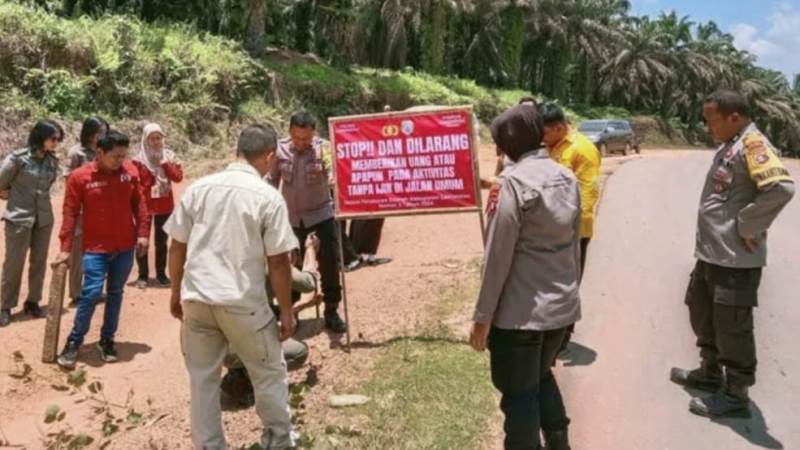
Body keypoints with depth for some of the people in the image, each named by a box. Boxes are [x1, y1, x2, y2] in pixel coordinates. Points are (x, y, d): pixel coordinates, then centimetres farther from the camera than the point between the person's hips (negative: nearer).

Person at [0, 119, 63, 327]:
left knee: (39, 262, 11)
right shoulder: (18, 158, -14)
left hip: (44, 218, 5)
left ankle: (33, 301, 26)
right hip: (19, 218, -5)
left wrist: (39, 197, 8)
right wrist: (17, 195, 10)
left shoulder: (53, 161, 2)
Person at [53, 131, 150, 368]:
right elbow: (70, 213, -7)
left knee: (115, 293, 11)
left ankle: (107, 339, 24)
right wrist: (65, 248, -8)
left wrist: (143, 233, 1)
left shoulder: (130, 170, -1)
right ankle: (74, 341, 9)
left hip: (125, 246, 3)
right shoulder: (79, 177, -9)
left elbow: (139, 203, 6)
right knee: (91, 292, -8)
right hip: (96, 247, -3)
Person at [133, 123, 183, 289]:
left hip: (165, 206, 2)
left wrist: (165, 163, -16)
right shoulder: (139, 160, -6)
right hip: (144, 205, -2)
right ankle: (143, 275, 13)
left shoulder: (169, 155, 3)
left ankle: (161, 273, 20)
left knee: (161, 241, 10)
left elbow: (178, 177, -6)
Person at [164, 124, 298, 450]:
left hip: (197, 298, 4)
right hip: (242, 302, -4)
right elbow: (278, 262, -8)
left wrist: (176, 292, 19)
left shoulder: (199, 188, 5)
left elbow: (177, 247, 8)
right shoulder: (269, 197, -7)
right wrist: (287, 311, 1)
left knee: (202, 378, 16)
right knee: (269, 373, 15)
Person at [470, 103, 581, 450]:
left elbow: (498, 255, -18)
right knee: (542, 377, 27)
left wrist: (483, 315, -11)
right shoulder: (567, 178, 5)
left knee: (519, 395, 9)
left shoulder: (515, 181, -17)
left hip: (521, 311, -8)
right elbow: (574, 245, 11)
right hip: (562, 305, 8)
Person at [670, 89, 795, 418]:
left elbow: (782, 187, -31)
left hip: (735, 259, -10)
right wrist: (708, 241, 11)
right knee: (703, 315, 22)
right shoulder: (728, 146, 13)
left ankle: (735, 396, 15)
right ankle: (710, 374, 39)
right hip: (711, 253, 10)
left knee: (731, 327, 1)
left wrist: (747, 226, -22)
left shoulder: (752, 144, -17)